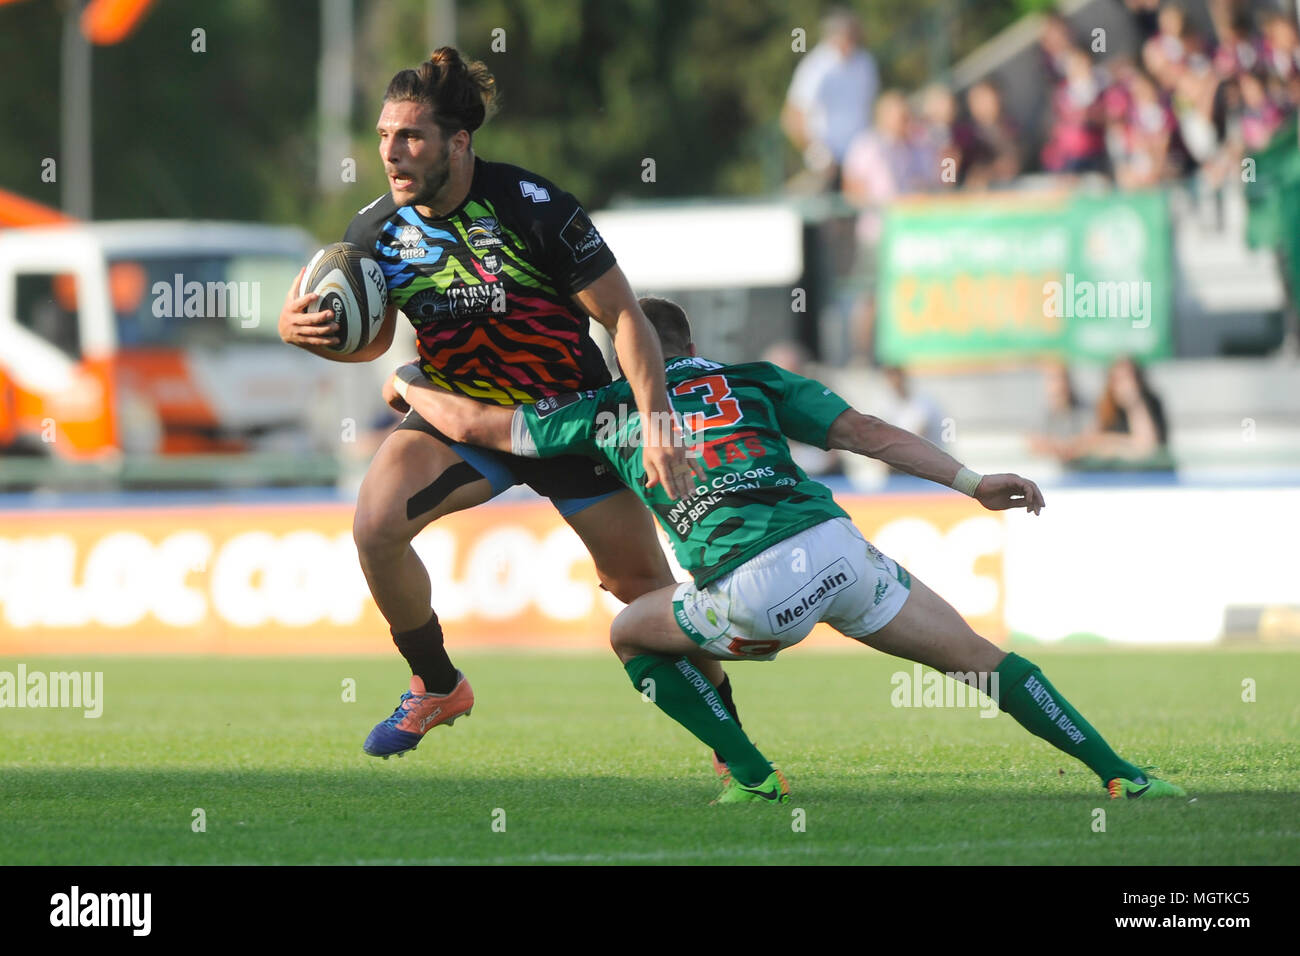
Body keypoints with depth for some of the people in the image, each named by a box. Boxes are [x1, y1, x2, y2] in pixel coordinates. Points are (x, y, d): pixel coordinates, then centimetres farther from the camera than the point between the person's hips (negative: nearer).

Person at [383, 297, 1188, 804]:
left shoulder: (609, 410, 21)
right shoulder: (755, 381, 25)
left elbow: (472, 424, 26)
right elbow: (867, 432, 13)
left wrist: (409, 385, 46)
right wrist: (973, 482, 11)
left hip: (757, 593, -2)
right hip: (836, 548, 3)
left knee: (633, 635, 25)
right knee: (978, 657, 14)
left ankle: (754, 777, 16)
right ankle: (1119, 774, 5)